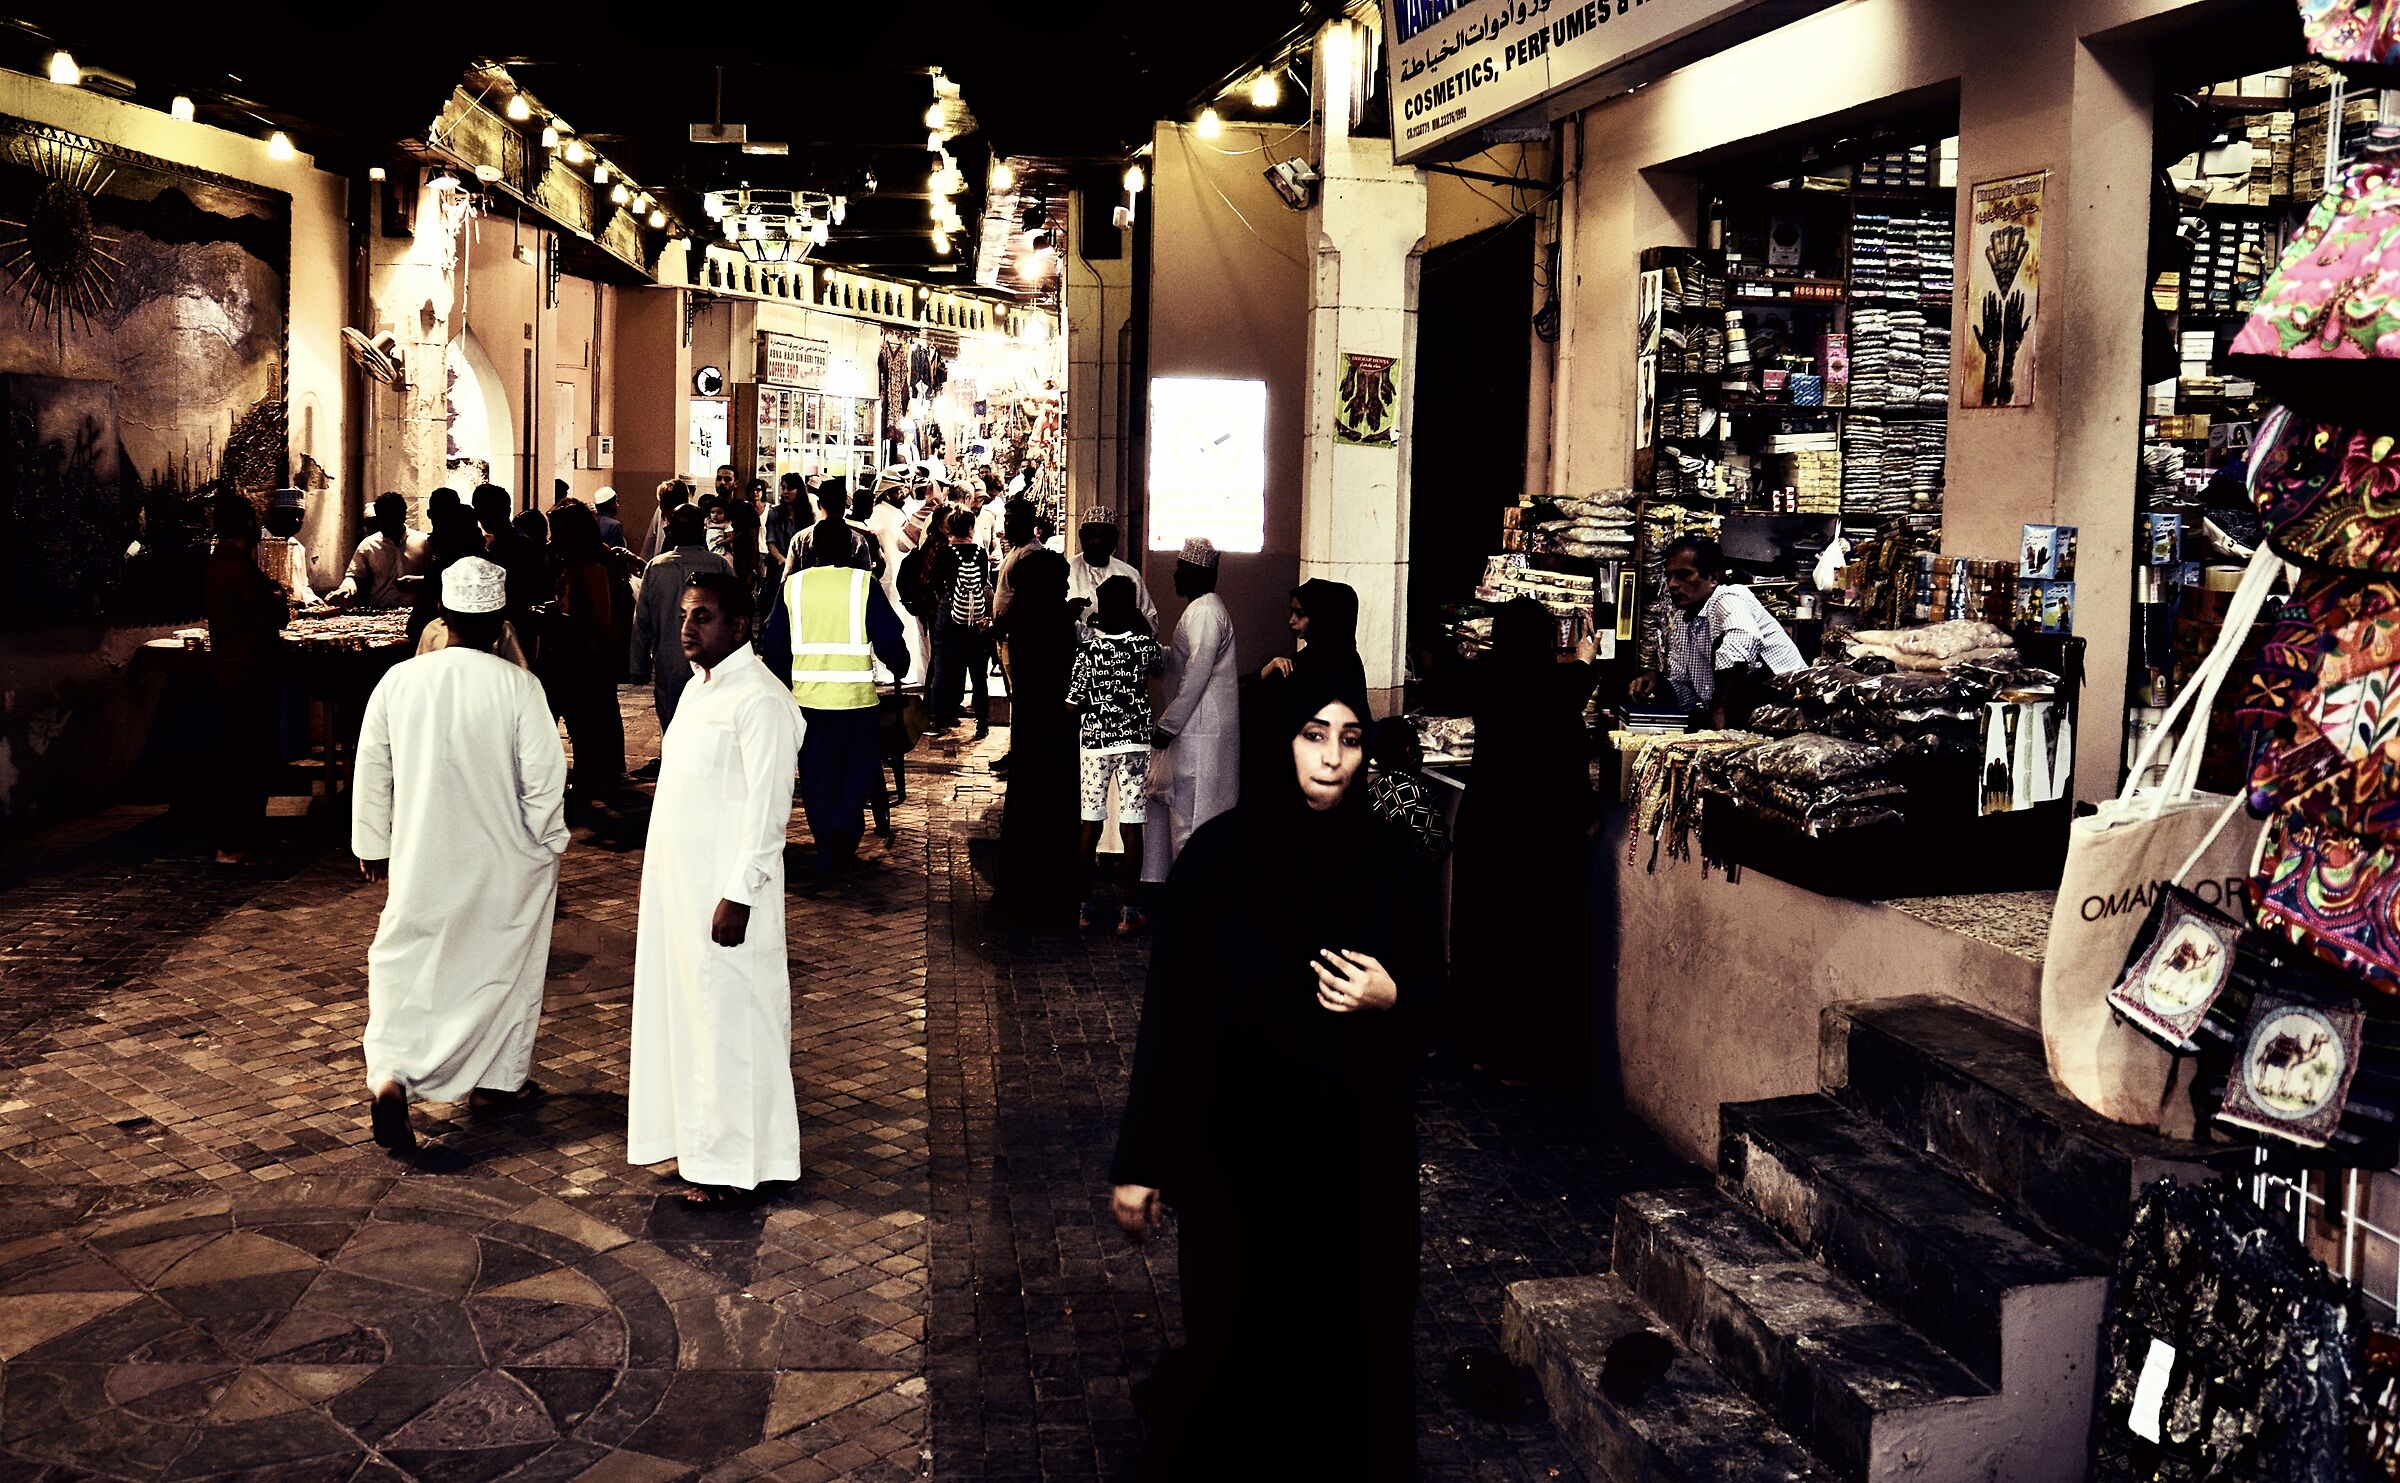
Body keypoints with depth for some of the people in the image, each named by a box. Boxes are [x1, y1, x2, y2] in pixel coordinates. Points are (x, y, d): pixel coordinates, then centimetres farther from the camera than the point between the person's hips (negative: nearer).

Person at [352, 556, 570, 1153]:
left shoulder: (397, 681, -6)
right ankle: (495, 1079, 29)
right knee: (503, 967, 18)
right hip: (504, 862, -1)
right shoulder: (518, 687, -14)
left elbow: (372, 774, 4)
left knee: (406, 968, 10)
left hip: (421, 861, 1)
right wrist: (548, 849, 5)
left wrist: (373, 846, 17)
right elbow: (543, 780, -10)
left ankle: (391, 1075, -11)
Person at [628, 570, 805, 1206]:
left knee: (730, 1018, -1)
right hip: (677, 883, 9)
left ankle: (732, 1162, 9)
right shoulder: (700, 686, 12)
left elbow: (767, 808, -20)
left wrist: (738, 896, -22)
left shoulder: (760, 700, -17)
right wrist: (663, 886, 18)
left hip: (724, 891, -9)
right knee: (686, 1007, 16)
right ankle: (695, 1135, 28)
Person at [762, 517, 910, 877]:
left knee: (817, 773, 12)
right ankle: (843, 828, -10)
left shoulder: (793, 584, 3)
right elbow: (888, 638, -4)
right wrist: (900, 666, 15)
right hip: (857, 696, -2)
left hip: (807, 695, 3)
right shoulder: (864, 583, -6)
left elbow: (774, 645, 8)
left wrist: (778, 686, 20)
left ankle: (828, 853, 16)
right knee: (862, 764, 13)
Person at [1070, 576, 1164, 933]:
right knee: (1131, 826, 3)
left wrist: (1070, 738, 8)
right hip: (1135, 742, 0)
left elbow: (1073, 704, -8)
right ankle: (1128, 911, 5)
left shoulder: (1087, 648, -9)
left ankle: (1084, 904, 16)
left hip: (1094, 741, 0)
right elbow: (1160, 664, 18)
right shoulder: (1144, 644, -6)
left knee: (1090, 824, 8)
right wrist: (1140, 626, 28)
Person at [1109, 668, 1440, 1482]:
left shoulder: (1394, 862, 0)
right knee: (1241, 1333, 4)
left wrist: (1392, 996, -14)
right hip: (1243, 1137, -2)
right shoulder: (1220, 852, -8)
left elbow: (1433, 986, 10)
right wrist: (1141, 1161, -9)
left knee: (1354, 1337, 7)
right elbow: (1170, 1008, -8)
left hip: (1359, 1140, 3)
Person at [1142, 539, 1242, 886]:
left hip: (1199, 731, -11)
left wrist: (1167, 724, -21)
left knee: (1189, 809, -5)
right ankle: (1158, 874, 28)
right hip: (1189, 728, 11)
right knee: (1162, 794, 19)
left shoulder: (1204, 612, -17)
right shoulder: (1199, 608, 17)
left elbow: (1197, 673, -23)